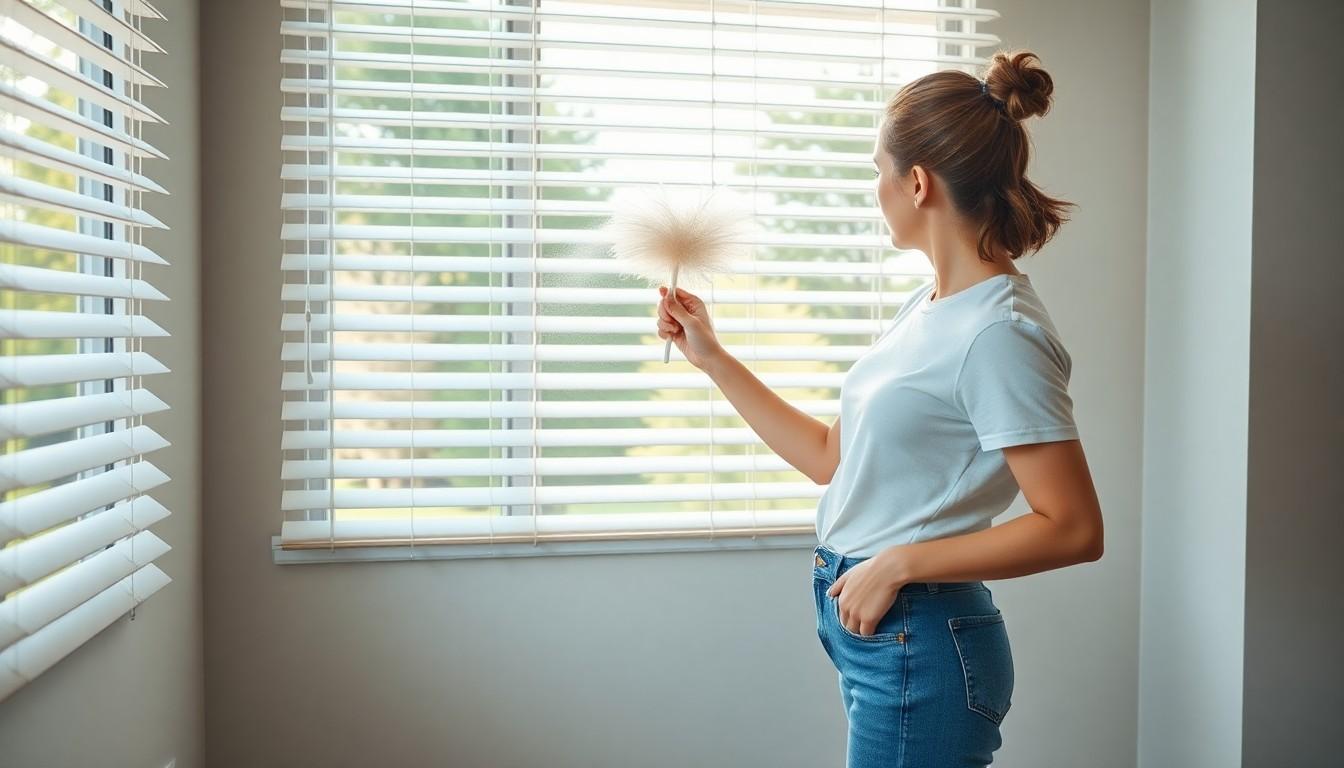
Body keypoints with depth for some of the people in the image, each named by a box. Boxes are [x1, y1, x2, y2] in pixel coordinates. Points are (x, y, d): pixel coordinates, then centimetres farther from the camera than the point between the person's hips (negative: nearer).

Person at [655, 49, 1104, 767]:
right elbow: (831, 457, 11)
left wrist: (900, 562, -19)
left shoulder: (999, 333, -19)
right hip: (867, 629, 8)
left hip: (917, 646, -8)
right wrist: (712, 357, 13)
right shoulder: (926, 306, 8)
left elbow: (1074, 529, -20)